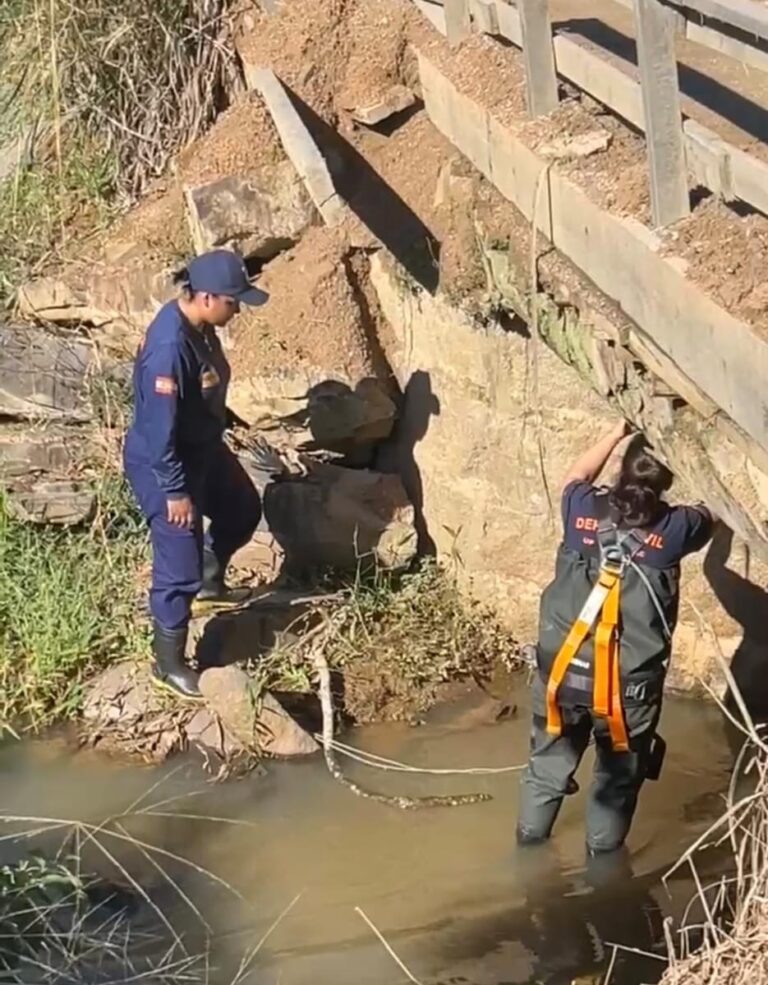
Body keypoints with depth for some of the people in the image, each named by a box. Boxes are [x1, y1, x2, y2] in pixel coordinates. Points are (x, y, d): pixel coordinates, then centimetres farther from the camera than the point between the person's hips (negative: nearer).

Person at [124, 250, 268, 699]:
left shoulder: (199, 325, -6)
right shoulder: (169, 347, -34)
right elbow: (159, 428, -30)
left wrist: (225, 416, 27)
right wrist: (175, 491, -24)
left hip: (202, 447, 10)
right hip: (164, 464, -10)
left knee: (243, 510, 28)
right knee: (180, 565, 2)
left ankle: (211, 582, 53)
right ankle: (169, 663, 19)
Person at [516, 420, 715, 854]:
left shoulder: (585, 509, -2)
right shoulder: (673, 528, -9)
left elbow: (577, 476, 24)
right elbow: (711, 515, 16)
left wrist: (619, 432, 29)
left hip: (562, 673, 3)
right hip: (628, 685, -3)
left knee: (548, 766, 22)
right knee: (618, 778, 18)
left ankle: (528, 850, 36)